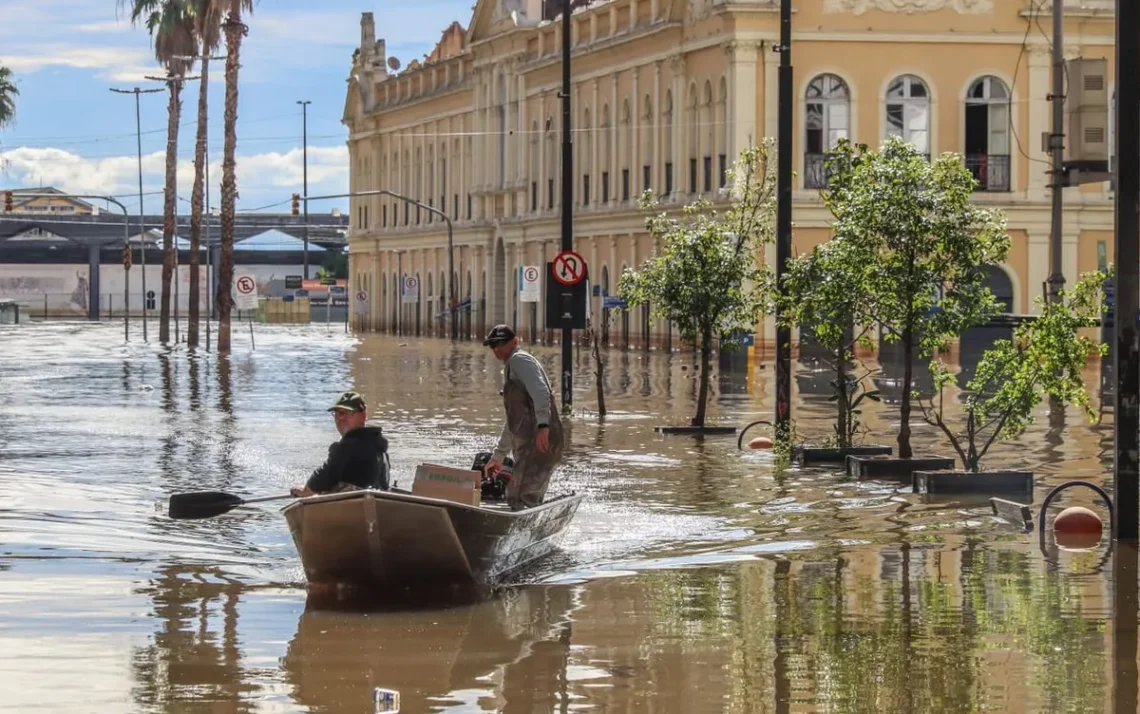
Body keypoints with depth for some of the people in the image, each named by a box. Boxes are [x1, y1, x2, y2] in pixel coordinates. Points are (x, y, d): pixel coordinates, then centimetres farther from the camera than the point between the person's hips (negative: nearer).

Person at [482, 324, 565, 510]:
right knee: (530, 500, 9)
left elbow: (540, 392, -20)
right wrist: (498, 457, 39)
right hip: (529, 444, 10)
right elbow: (513, 422, 36)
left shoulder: (519, 359, -1)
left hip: (540, 440, -10)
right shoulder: (509, 370, 30)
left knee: (518, 498, -16)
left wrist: (542, 425, -33)